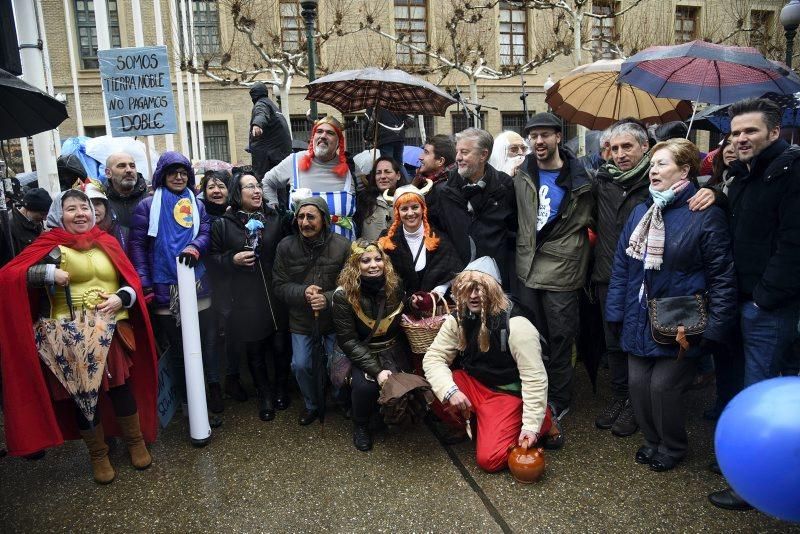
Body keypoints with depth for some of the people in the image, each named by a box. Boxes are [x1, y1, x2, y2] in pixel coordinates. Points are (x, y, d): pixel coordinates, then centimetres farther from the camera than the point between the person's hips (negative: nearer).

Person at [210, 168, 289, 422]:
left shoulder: (274, 219, 5)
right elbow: (213, 258, 6)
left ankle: (281, 388, 32)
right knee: (255, 350, 10)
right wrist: (233, 259, -13)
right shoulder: (223, 224, -1)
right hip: (246, 299, -1)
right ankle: (265, 395, 29)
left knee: (280, 346, 6)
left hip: (277, 295, 1)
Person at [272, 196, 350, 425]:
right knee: (300, 365, 0)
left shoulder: (342, 245, -13)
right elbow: (279, 286, -4)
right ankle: (312, 406, 29)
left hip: (334, 318, -1)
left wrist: (328, 298, -26)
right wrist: (303, 292, -22)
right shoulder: (286, 246, -7)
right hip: (301, 320, 2)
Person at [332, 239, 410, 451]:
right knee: (365, 386, -30)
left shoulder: (395, 285, -6)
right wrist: (376, 370, -24)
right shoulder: (343, 295, -16)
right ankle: (360, 426, 3)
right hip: (359, 354, -3)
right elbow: (348, 340, -16)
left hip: (392, 350, 3)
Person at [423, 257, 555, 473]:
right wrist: (450, 390, -26)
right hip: (472, 383, 5)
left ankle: (542, 421, 7)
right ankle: (463, 424, 8)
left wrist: (532, 425, -23)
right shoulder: (458, 320, -7)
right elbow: (433, 357, -8)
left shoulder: (516, 326, -23)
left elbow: (535, 378, -21)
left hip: (507, 392, -4)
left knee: (489, 459, -16)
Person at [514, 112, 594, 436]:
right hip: (527, 269, 3)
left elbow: (586, 223, 3)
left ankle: (558, 401, 22)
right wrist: (524, 247, 8)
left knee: (559, 337, 4)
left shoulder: (578, 178, -3)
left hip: (561, 271, -3)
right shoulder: (522, 176, 5)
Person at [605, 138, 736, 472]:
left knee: (663, 385, -3)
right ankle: (652, 440, 33)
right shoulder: (641, 213, 8)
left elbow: (722, 276, -10)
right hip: (640, 320, 5)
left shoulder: (706, 216, -9)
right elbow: (621, 267, 9)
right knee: (638, 382, 7)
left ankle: (672, 447, 26)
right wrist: (615, 312, 6)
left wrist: (715, 327, -14)